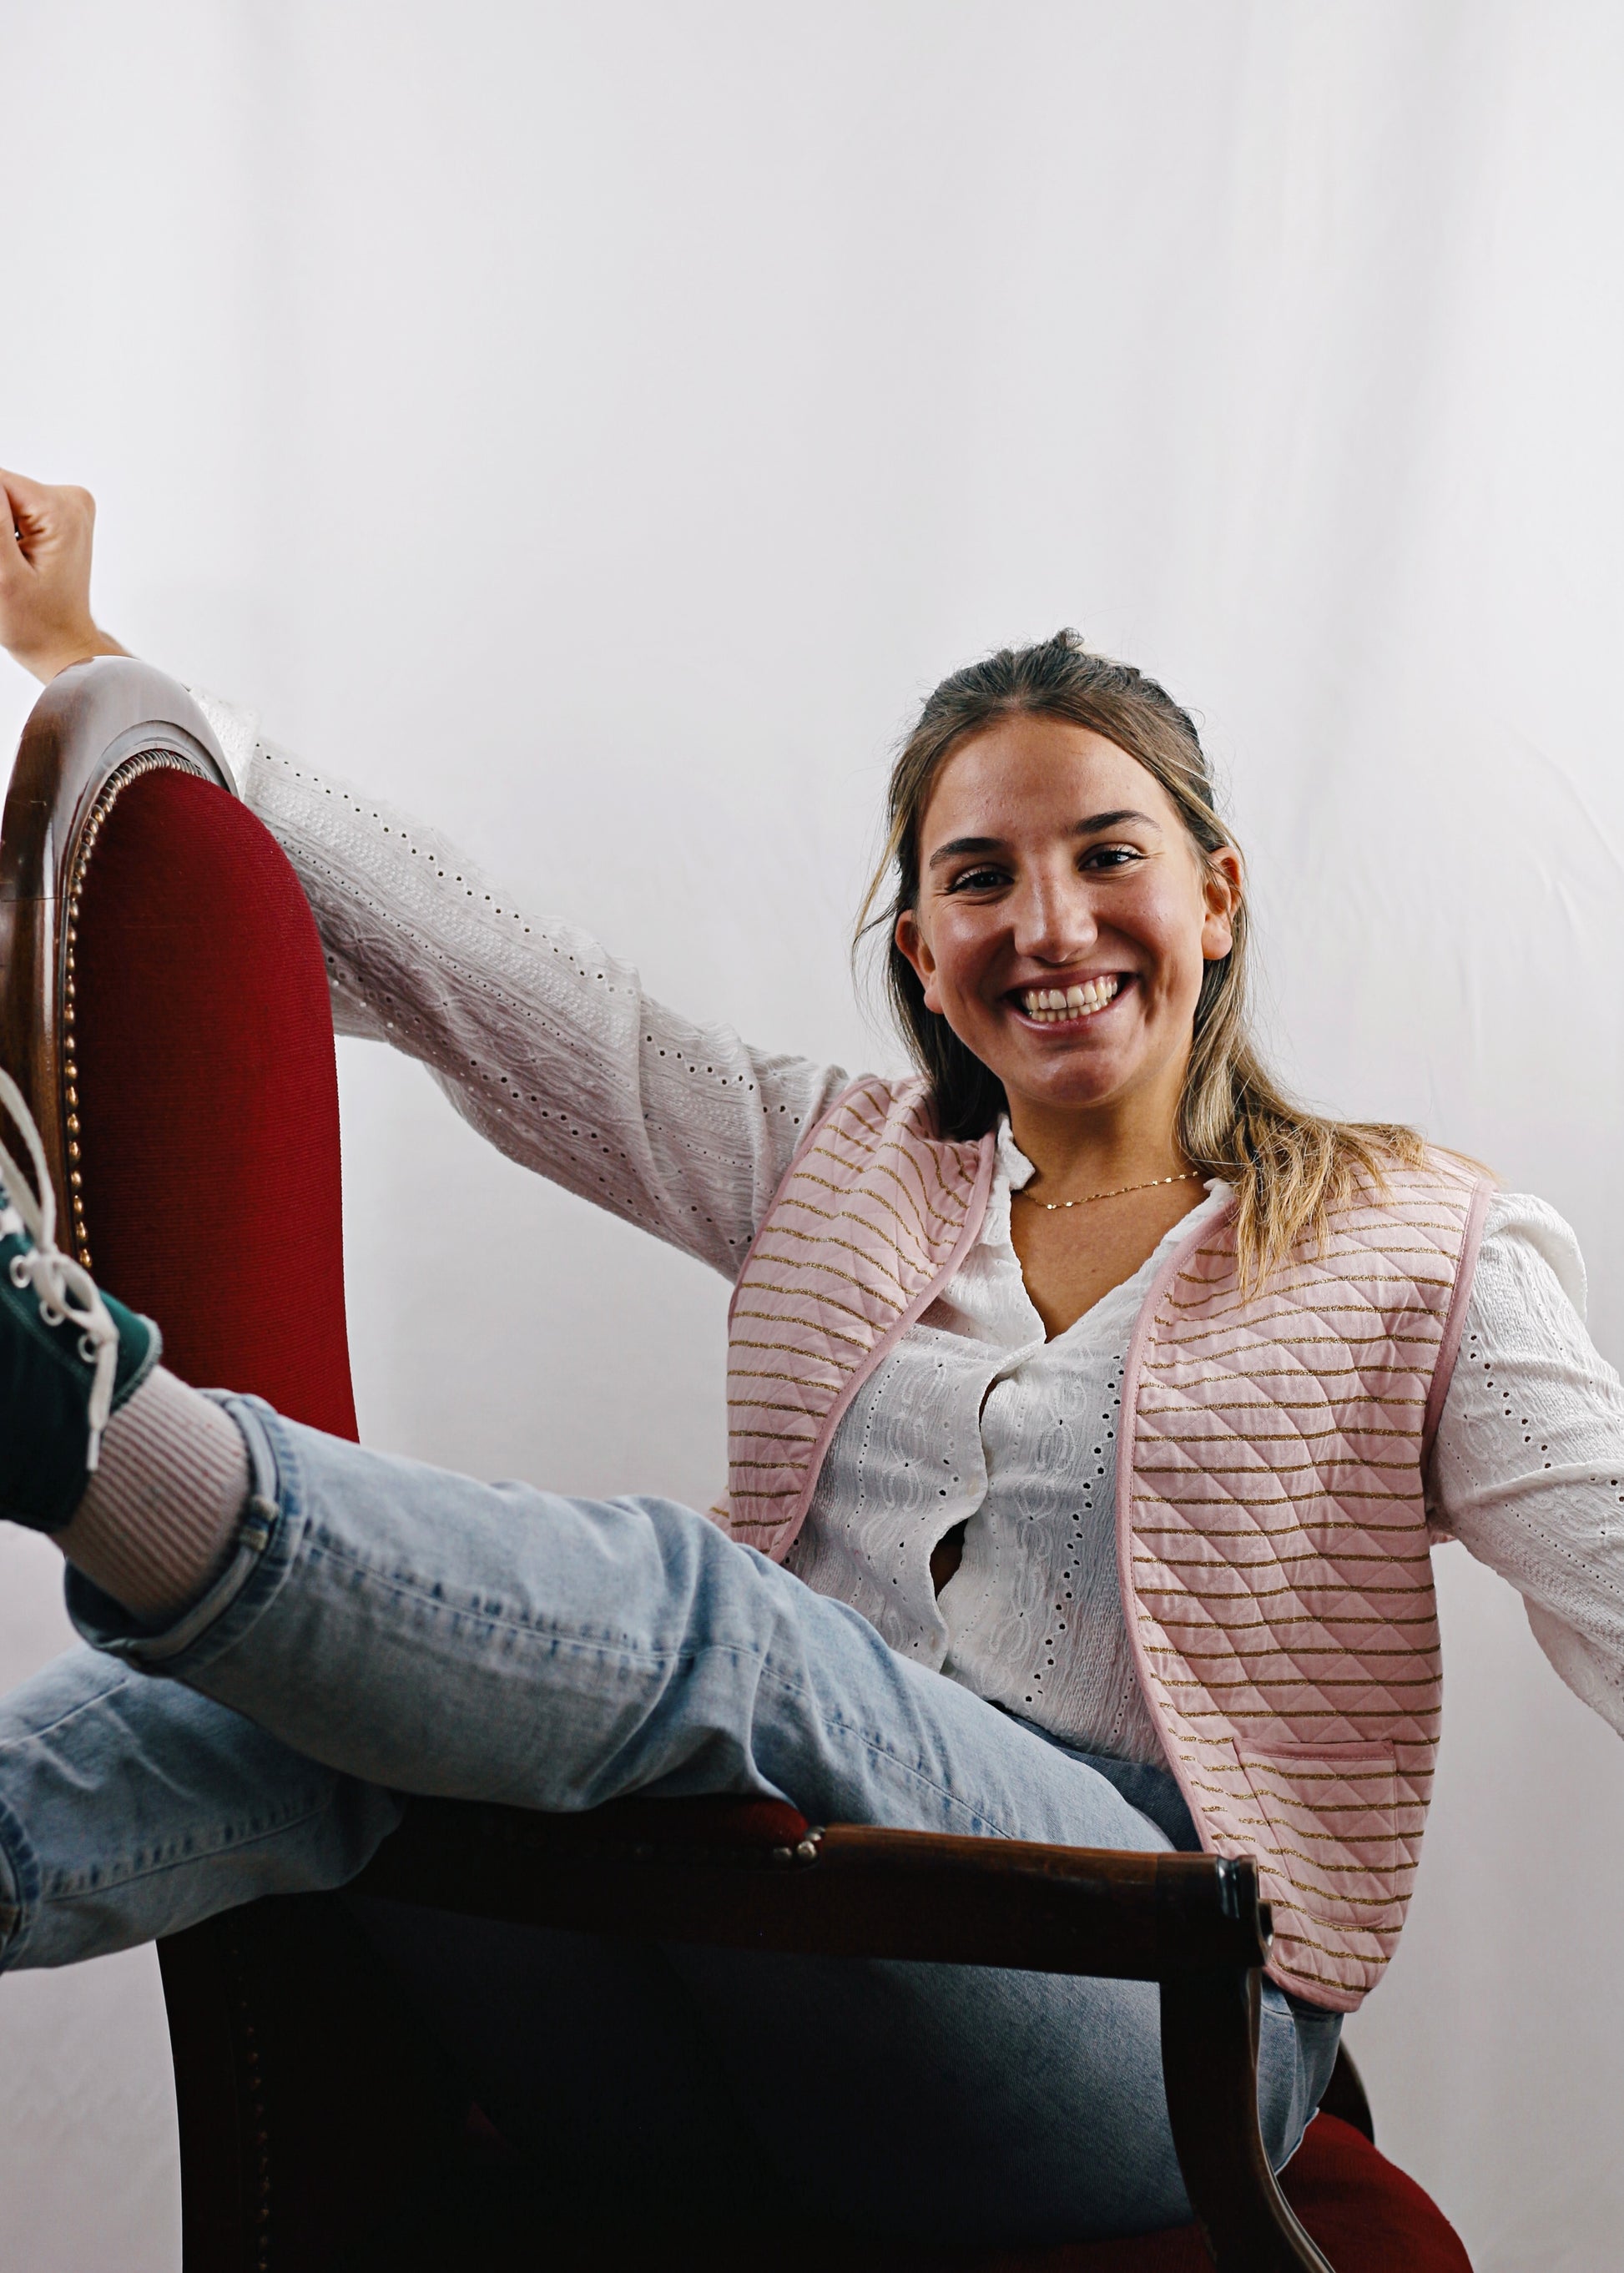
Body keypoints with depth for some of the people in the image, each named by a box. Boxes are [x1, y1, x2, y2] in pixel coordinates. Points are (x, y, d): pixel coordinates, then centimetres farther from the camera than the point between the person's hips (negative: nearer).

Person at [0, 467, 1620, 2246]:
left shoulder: (1419, 1247, 10)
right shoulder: (834, 1169, 17)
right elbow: (441, 960, 15)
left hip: (1151, 2014, -3)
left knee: (703, 1612, -33)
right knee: (316, 1654, -26)